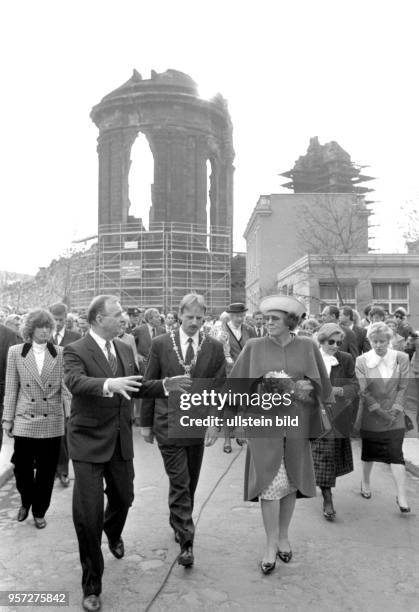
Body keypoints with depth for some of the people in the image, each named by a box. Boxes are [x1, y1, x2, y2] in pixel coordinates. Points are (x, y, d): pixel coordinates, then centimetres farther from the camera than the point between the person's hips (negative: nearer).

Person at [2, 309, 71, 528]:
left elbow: (65, 387, -2)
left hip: (52, 422, 0)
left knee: (46, 471, 9)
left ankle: (39, 512, 30)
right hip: (24, 421, 0)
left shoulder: (60, 353, -2)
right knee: (22, 468, 9)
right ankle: (26, 502, 39)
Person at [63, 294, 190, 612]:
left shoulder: (125, 349, 6)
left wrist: (164, 386, -1)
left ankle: (113, 533, 58)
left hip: (120, 441, 6)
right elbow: (75, 381, -33)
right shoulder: (75, 350, -14)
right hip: (90, 442, -6)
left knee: (123, 498, 23)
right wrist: (108, 384, -51)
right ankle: (92, 584, 19)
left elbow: (137, 386, 15)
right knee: (88, 514, -3)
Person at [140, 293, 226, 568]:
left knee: (190, 483, 15)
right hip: (168, 424, -2)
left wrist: (215, 422, -9)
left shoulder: (215, 347, 0)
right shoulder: (161, 344, -3)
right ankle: (186, 541, 6)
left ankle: (178, 524, 38)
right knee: (179, 484, -3)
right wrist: (146, 422, 3)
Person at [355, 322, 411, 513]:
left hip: (395, 417, 0)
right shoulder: (361, 361, -7)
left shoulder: (401, 358, -3)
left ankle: (402, 497, 1)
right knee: (369, 452, 14)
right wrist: (380, 411, -12)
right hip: (371, 416, 0)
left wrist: (394, 411, -9)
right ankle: (365, 482, 37)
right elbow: (362, 390, -8)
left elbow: (403, 387, -2)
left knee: (396, 454, -4)